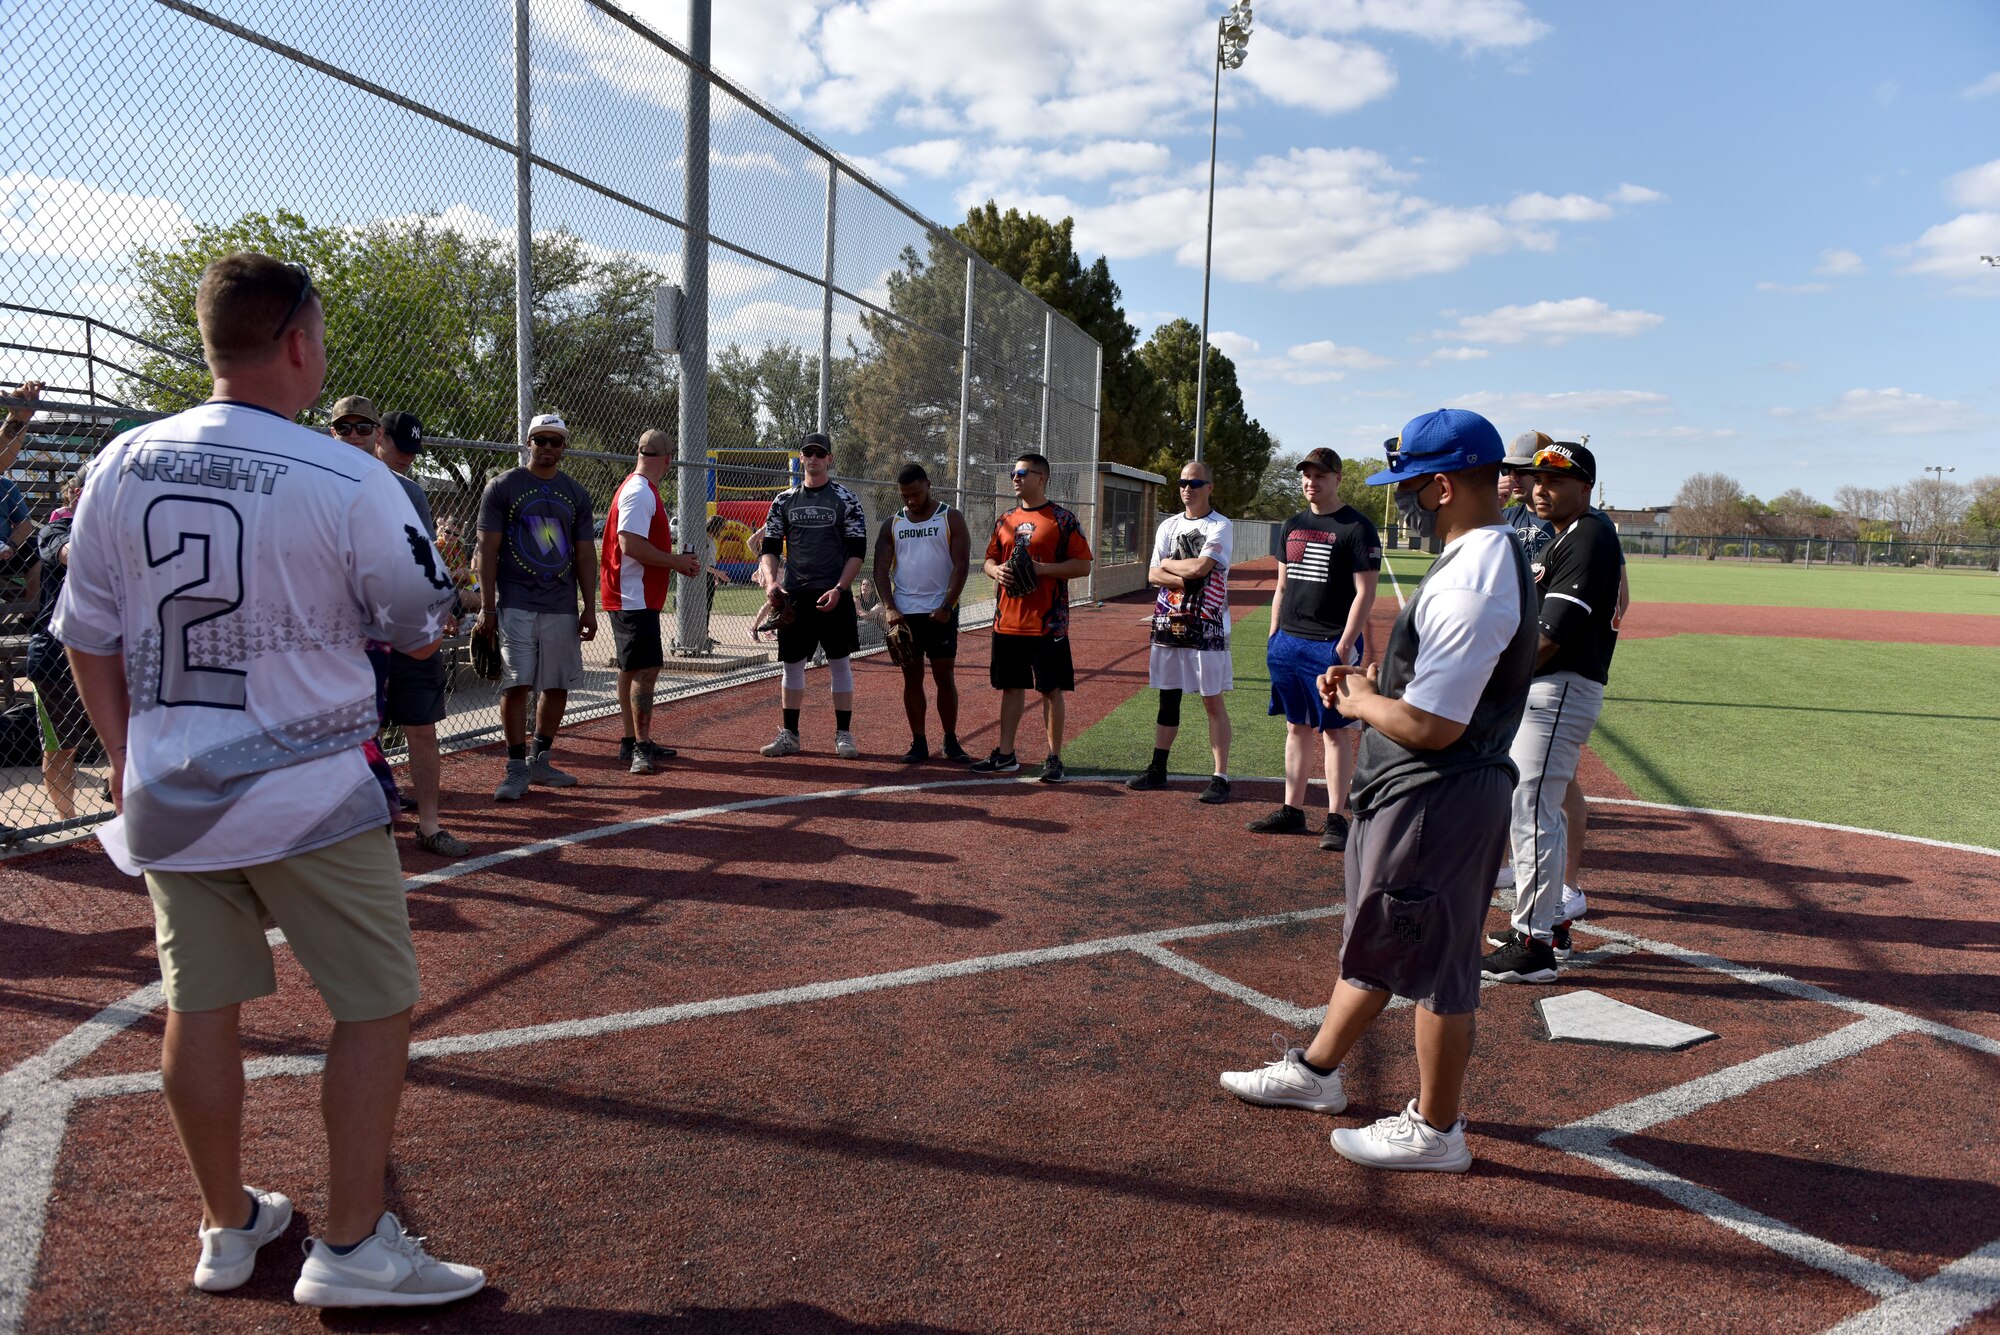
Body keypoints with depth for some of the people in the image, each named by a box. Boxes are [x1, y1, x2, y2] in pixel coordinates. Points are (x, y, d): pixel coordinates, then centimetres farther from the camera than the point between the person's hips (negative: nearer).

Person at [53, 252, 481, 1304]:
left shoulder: (121, 466, 1)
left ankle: (227, 1225, 31)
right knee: (376, 1002, 6)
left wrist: (123, 755, 20)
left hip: (164, 790, 6)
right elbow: (421, 633, -5)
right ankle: (352, 1246, 12)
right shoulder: (349, 483, -15)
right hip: (306, 796, -5)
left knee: (200, 1007, 15)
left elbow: (86, 635, 9)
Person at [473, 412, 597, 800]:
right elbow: (488, 549, -3)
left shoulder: (576, 493, 11)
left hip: (562, 607, 4)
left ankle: (541, 761, 19)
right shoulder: (503, 487, 0)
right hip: (515, 604, -4)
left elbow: (585, 554, 12)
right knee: (516, 684, -8)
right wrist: (486, 607, -10)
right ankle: (516, 769, 0)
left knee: (558, 685, 6)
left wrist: (590, 608, 5)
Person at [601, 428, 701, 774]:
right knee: (645, 669, -12)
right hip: (633, 599, -11)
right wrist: (676, 561, -15)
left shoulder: (642, 490, 17)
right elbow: (630, 545, -24)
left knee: (633, 669, 14)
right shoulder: (639, 491, -15)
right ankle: (641, 747, -11)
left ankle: (633, 743, 22)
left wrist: (677, 560, 14)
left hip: (638, 598, 11)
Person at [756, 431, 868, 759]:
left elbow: (857, 551, -3)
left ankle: (843, 734, 9)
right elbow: (770, 547, 9)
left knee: (839, 662, 1)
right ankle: (789, 735, 16)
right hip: (794, 595, 3)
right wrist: (771, 581, -9)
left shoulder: (845, 500, 0)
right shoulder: (784, 501, 8)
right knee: (792, 662, 7)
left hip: (834, 595, -3)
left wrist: (839, 589, -14)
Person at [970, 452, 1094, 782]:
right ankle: (1005, 755, 20)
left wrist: (1042, 568, -18)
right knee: (1011, 686, 12)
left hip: (1047, 623, -5)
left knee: (1051, 690, 0)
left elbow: (1083, 565, -7)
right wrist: (996, 570, -4)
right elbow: (989, 560, 20)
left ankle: (1054, 758, 9)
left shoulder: (1063, 520, -4)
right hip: (1008, 621, 5)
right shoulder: (1005, 520, 13)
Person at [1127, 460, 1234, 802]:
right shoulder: (1168, 525, 12)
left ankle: (1221, 777, 0)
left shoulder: (1221, 527, -5)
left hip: (1206, 627, -5)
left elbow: (1202, 567, -20)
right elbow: (1153, 575, 4)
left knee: (1213, 700, -3)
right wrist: (1188, 579, -12)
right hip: (1168, 624, 6)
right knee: (1168, 697, 13)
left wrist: (1169, 564, -4)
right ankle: (1157, 768, 21)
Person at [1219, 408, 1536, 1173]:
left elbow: (1430, 726, -28)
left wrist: (1361, 702, -10)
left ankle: (1436, 1130, 22)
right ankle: (1316, 1071, 38)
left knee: (1434, 965, 4)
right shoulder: (1493, 559, 10)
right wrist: (1373, 680, 7)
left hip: (1438, 803, -11)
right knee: (1374, 939, 22)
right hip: (1417, 794, 11)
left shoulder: (1473, 580, -25)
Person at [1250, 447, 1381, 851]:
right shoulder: (1293, 526, 14)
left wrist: (1345, 645, -17)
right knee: (1297, 727, 13)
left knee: (1334, 730, -2)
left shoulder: (1357, 527, -7)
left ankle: (1336, 819, 4)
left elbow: (1365, 592, -11)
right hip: (1288, 641, 7)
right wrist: (1273, 635, 12)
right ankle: (1292, 811, 20)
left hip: (1331, 645, -6)